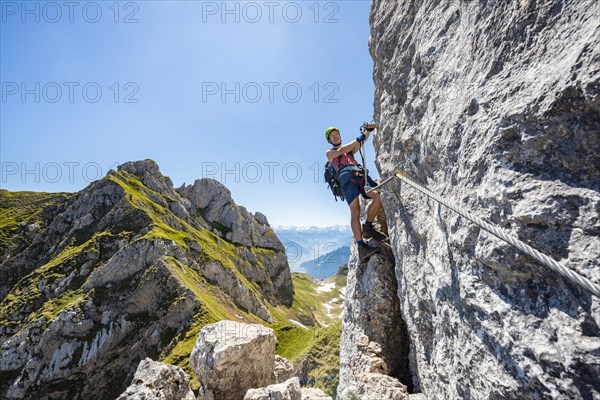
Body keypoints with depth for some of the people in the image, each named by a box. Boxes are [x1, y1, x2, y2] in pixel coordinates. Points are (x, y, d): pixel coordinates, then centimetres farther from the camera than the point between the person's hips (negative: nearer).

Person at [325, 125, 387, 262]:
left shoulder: (350, 149, 38)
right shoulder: (329, 153, 26)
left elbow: (363, 141, 21)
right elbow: (340, 151, 4)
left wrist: (368, 130, 2)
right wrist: (357, 140, 0)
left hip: (360, 175, 5)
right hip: (347, 178, -4)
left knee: (379, 196, -21)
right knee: (355, 210, -21)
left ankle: (367, 228, -7)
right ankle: (361, 247, -27)